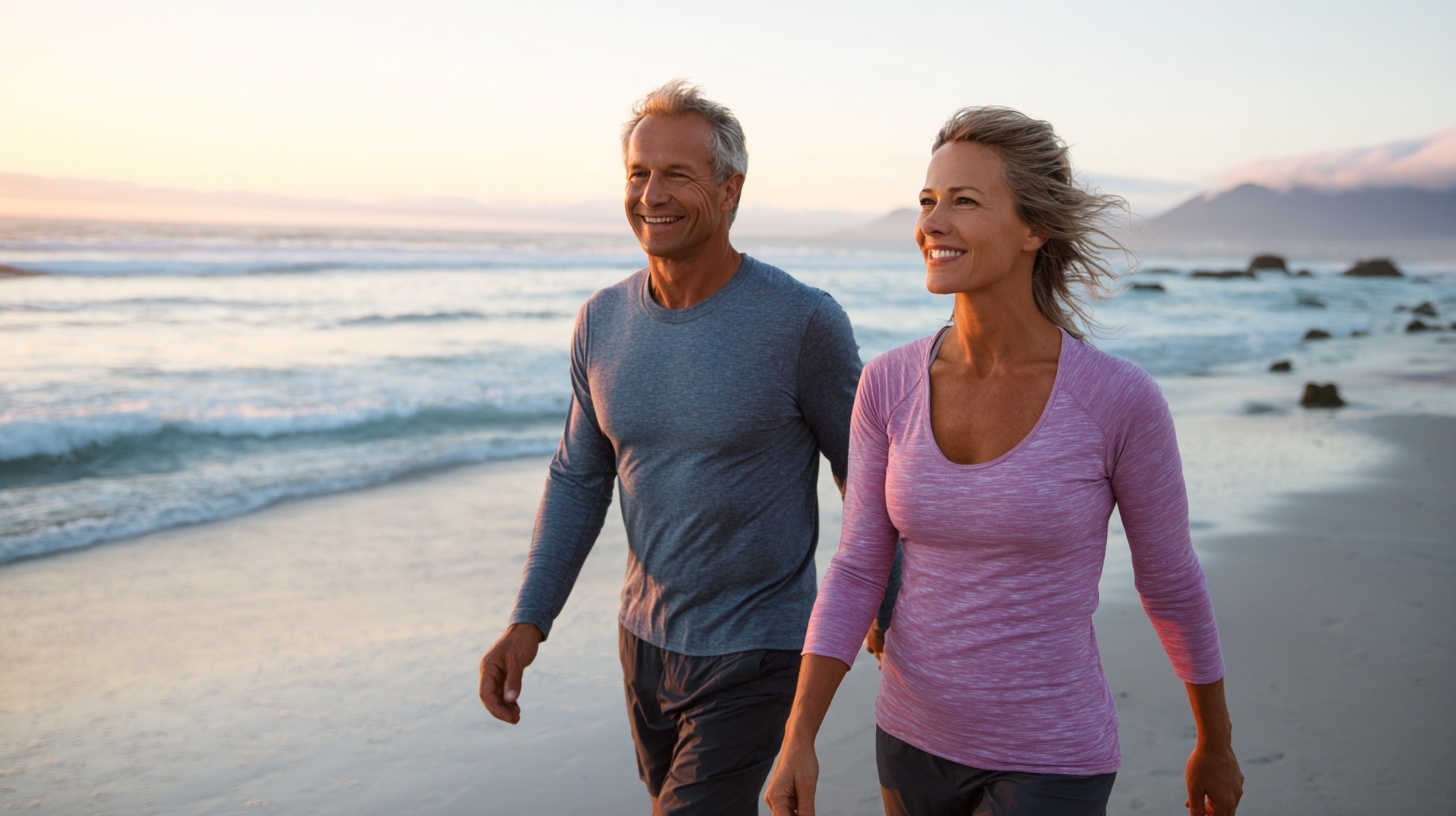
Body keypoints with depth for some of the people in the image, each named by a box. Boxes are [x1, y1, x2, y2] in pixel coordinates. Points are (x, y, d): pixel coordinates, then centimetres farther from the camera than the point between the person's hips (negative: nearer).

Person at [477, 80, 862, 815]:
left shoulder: (803, 321, -20)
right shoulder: (605, 321, -4)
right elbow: (580, 477, 6)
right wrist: (527, 623, -2)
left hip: (754, 657, -6)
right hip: (646, 637, 6)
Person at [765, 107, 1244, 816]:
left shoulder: (1120, 399, -18)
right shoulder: (889, 385, -7)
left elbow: (1170, 580, -4)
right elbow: (857, 570, -2)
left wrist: (1216, 745, 9)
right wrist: (797, 738, -10)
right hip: (915, 740, 5)